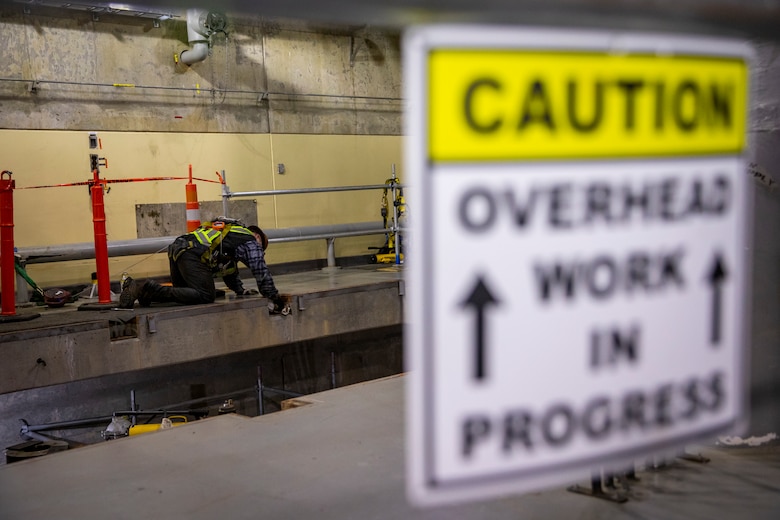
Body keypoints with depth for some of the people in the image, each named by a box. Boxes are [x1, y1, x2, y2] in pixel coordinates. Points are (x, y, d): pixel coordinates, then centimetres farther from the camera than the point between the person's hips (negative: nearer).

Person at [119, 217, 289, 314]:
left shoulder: (235, 232, 38)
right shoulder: (251, 241, 12)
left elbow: (228, 267, 46)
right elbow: (261, 271, 4)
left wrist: (240, 290, 50)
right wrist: (274, 298, 7)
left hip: (177, 247, 10)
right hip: (193, 254, -10)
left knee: (185, 292, 18)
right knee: (205, 296, -19)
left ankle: (137, 287, 4)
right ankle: (148, 290, -26)